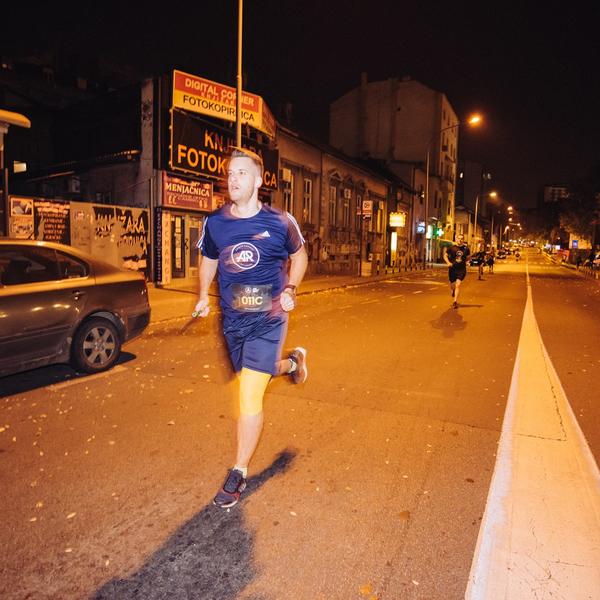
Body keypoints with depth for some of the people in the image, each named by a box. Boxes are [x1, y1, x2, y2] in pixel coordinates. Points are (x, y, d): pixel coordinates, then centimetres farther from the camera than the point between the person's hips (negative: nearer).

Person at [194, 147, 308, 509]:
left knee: (250, 395, -9)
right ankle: (292, 362, 57)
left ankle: (238, 474, 10)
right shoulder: (214, 223, -2)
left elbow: (299, 255, 8)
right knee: (255, 377, 23)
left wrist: (291, 289, -7)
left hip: (267, 319, -4)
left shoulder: (280, 222, -9)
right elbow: (208, 260, 15)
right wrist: (204, 294, -2)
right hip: (232, 320, 5)